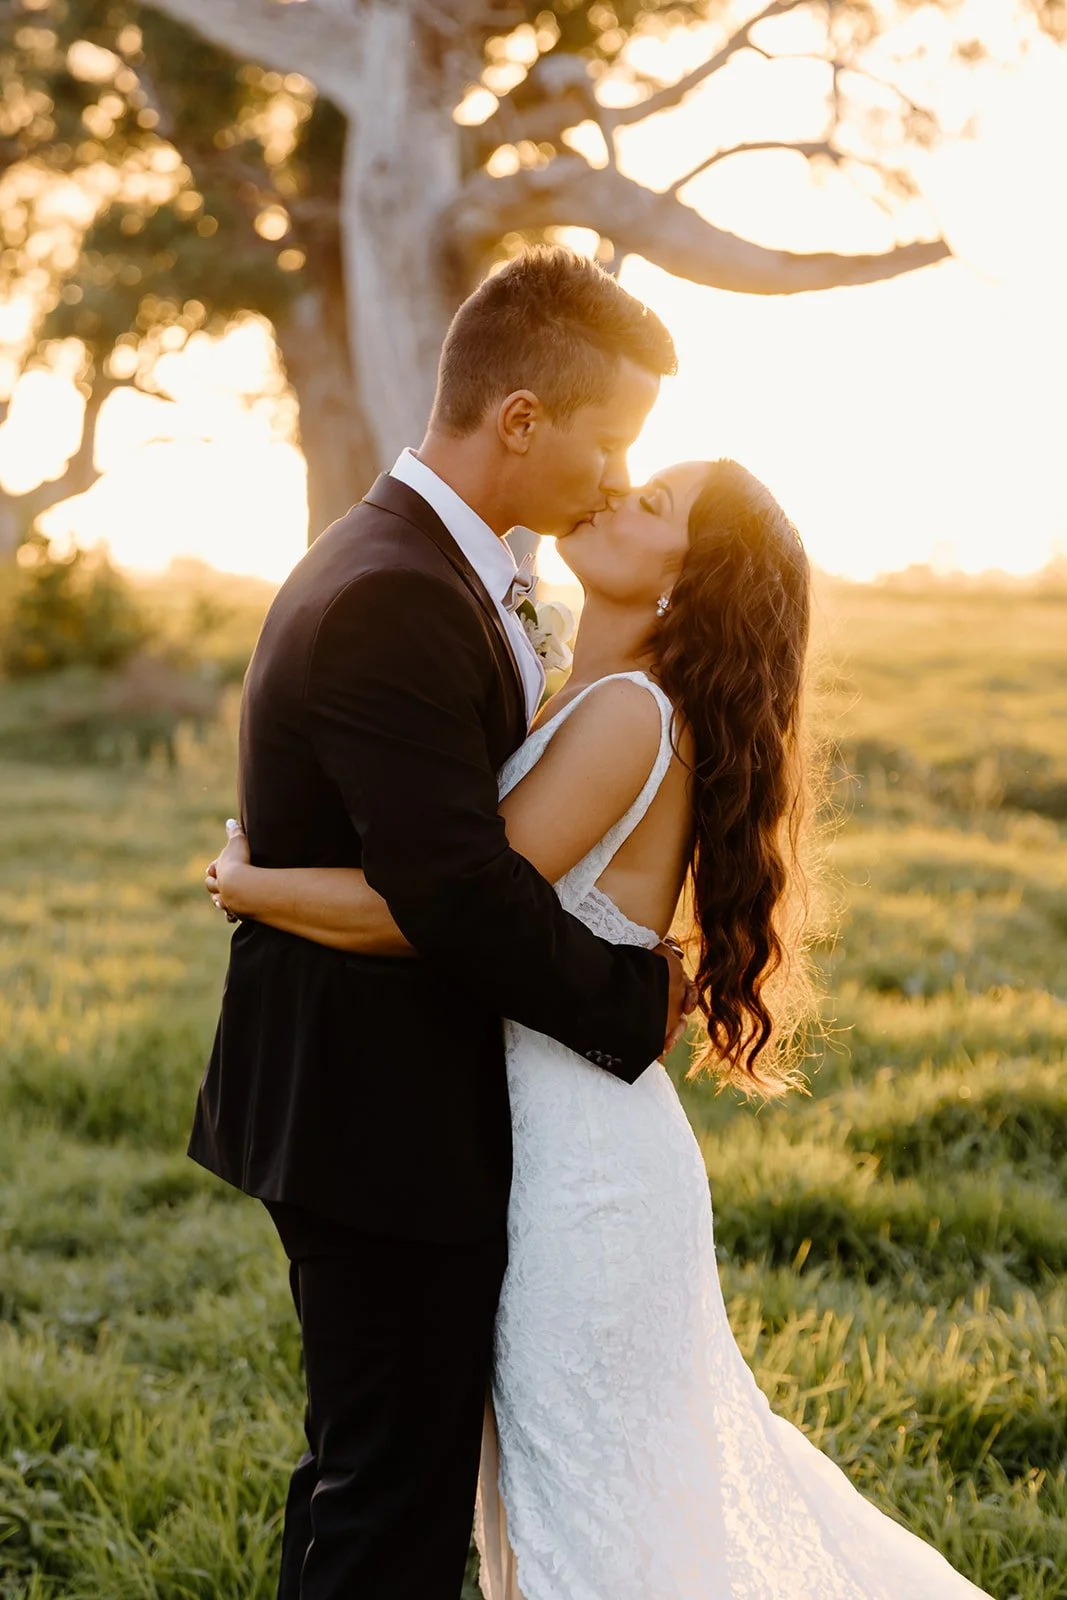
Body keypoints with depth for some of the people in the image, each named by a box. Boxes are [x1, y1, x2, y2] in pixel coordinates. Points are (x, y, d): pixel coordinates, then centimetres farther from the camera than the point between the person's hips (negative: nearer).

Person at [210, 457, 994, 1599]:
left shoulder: (631, 714, -20)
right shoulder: (580, 705, 9)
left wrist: (251, 887, -12)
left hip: (585, 1153, -9)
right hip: (546, 1127, 9)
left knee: (586, 1481, 7)